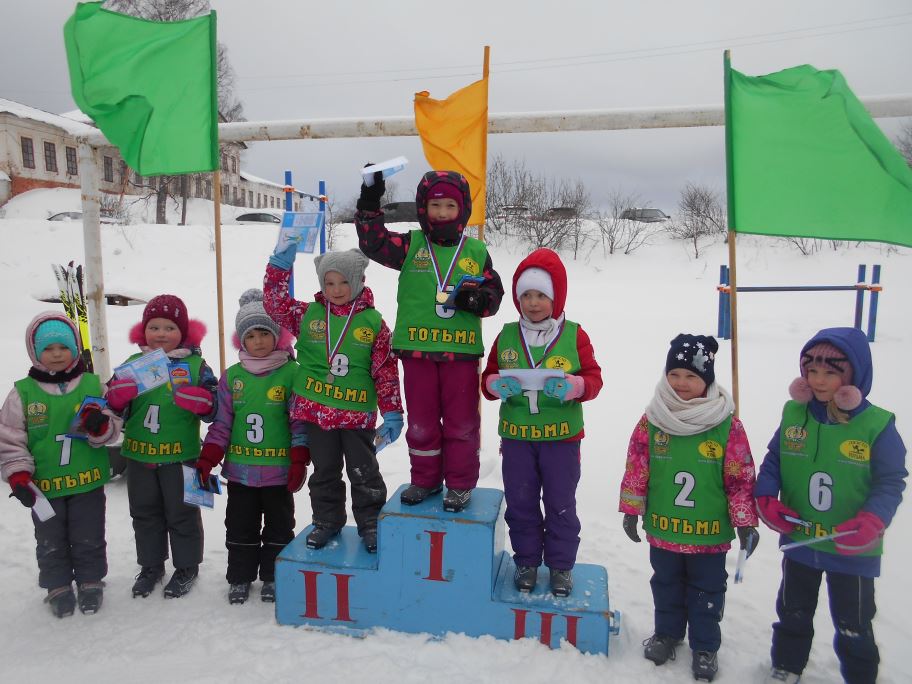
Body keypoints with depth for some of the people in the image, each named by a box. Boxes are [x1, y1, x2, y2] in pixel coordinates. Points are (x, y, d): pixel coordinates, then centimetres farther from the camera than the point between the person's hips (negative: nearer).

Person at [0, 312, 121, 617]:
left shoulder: (92, 385, -3)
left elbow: (112, 428, 0)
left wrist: (99, 426, -22)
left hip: (88, 481, 0)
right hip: (43, 486, 0)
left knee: (89, 538, 13)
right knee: (51, 542, 16)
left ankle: (91, 582, 32)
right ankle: (58, 587, 34)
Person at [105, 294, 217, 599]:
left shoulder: (195, 365, -6)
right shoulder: (133, 363, 4)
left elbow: (212, 409, -8)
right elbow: (114, 406, 7)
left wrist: (199, 400, -29)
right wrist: (117, 395, -15)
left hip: (180, 455, -4)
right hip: (139, 455, 4)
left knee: (182, 513, 10)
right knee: (145, 514, 18)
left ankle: (186, 567, 28)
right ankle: (151, 566, 36)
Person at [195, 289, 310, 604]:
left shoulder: (292, 372, -9)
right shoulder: (232, 376, 2)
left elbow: (300, 421, -8)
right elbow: (221, 423, 6)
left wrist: (299, 462, -11)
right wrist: (207, 459, 0)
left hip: (279, 470, -3)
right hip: (240, 470, 3)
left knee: (278, 527, 12)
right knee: (240, 528, 16)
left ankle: (273, 577, 29)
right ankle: (239, 578, 32)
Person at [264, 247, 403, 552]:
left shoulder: (373, 321, -4)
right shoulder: (308, 313, 2)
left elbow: (386, 371, -4)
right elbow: (275, 304, 0)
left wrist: (393, 412, -6)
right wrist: (280, 264, -10)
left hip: (358, 413, -2)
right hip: (316, 410, 2)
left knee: (364, 472, 8)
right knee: (324, 470, 16)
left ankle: (370, 524, 25)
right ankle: (327, 521, 33)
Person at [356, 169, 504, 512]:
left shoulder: (476, 251, 5)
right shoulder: (411, 245, 4)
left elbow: (494, 290, 7)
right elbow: (373, 242, -6)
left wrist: (478, 298, -14)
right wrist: (369, 205, -15)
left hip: (461, 349, 0)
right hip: (417, 348, 1)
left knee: (461, 421, 8)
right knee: (421, 422, 12)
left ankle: (460, 483, 24)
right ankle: (425, 480, 29)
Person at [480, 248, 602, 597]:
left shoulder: (574, 335, -3)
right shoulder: (506, 335, 2)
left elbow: (594, 379, -3)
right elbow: (487, 378, 6)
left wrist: (572, 387, -24)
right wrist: (497, 385, -17)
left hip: (561, 437, -2)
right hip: (516, 436, 2)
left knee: (561, 504, 10)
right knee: (520, 503, 12)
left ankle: (561, 565, 29)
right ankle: (527, 561, 32)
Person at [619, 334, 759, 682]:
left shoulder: (727, 425, -13)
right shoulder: (652, 421, -8)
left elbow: (741, 477, -7)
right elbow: (636, 469, -1)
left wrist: (745, 522, -6)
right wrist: (632, 510, 1)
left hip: (710, 532, -1)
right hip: (663, 528, 2)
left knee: (706, 590, 16)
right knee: (666, 585, 21)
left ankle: (704, 646, 36)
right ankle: (667, 632, 42)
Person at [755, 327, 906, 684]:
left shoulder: (877, 424, -17)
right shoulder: (793, 413, -8)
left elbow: (890, 483, -13)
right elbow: (773, 460, 2)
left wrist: (870, 522, -28)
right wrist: (766, 498, -13)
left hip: (853, 550, -3)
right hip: (798, 540, 3)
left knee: (853, 625, 18)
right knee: (792, 612, 24)